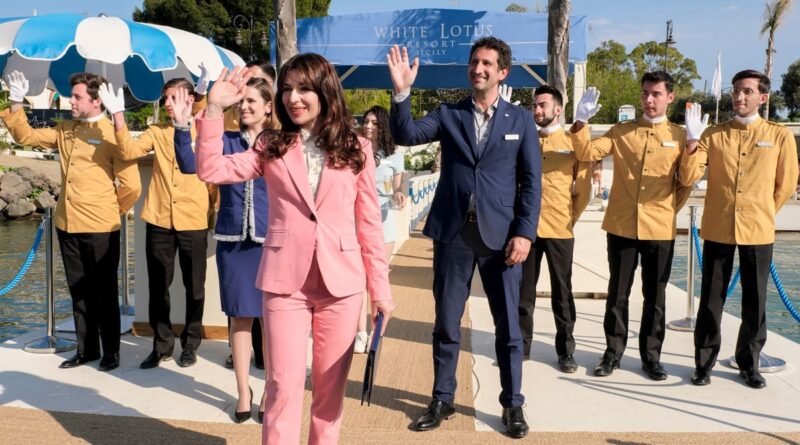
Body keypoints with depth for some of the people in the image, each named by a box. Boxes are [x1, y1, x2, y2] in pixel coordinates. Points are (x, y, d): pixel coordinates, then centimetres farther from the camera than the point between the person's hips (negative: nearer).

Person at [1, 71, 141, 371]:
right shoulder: (65, 131, 11)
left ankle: (110, 353, 18)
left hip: (100, 229, -6)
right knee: (79, 291, 15)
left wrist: (111, 211, 2)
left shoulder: (112, 135, -10)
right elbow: (26, 136, 19)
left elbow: (131, 186, -11)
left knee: (104, 293, 5)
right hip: (67, 226, 6)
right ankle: (86, 349, 27)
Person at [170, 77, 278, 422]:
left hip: (269, 242, -2)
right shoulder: (226, 141, 5)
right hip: (232, 241, 2)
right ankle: (243, 392, 22)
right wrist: (182, 126, -20)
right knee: (240, 317, 9)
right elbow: (191, 165, -9)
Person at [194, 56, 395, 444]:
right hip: (285, 281, 0)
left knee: (331, 385, 12)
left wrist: (380, 287, 4)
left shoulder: (356, 148, 4)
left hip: (341, 282, 1)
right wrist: (214, 110, -11)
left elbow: (369, 222, 4)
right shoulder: (271, 147, 6)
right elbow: (210, 170, -4)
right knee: (283, 386, 2)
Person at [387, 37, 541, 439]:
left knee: (508, 326, 7)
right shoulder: (447, 114, 7)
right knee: (446, 323, 10)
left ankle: (512, 404, 22)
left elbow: (532, 181, 1)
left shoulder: (521, 120, 5)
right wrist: (402, 92, -21)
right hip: (452, 232, 1)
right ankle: (442, 400, 25)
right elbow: (406, 135, -8)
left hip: (500, 233, -1)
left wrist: (524, 232, -8)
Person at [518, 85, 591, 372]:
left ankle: (566, 351, 16)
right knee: (523, 291, 8)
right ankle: (521, 345, 21)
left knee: (562, 293, 6)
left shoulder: (573, 143, 2)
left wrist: (571, 218, 2)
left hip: (560, 230, -2)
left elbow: (584, 188, 5)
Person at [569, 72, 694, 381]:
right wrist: (581, 123, -19)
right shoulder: (621, 131, 5)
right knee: (618, 292, 8)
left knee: (655, 295, 9)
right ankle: (613, 352, 19)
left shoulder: (679, 136, 5)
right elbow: (586, 153, -6)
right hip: (621, 226, 0)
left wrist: (670, 209, -5)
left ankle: (651, 356, 21)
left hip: (660, 229, 0)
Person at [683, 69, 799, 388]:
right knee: (711, 300, 5)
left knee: (754, 302, 8)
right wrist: (693, 141, -18)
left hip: (758, 231, 0)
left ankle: (749, 364, 24)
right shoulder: (713, 135, 3)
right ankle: (704, 362, 17)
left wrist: (762, 214, 13)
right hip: (717, 229, 0)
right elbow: (689, 178, -7)